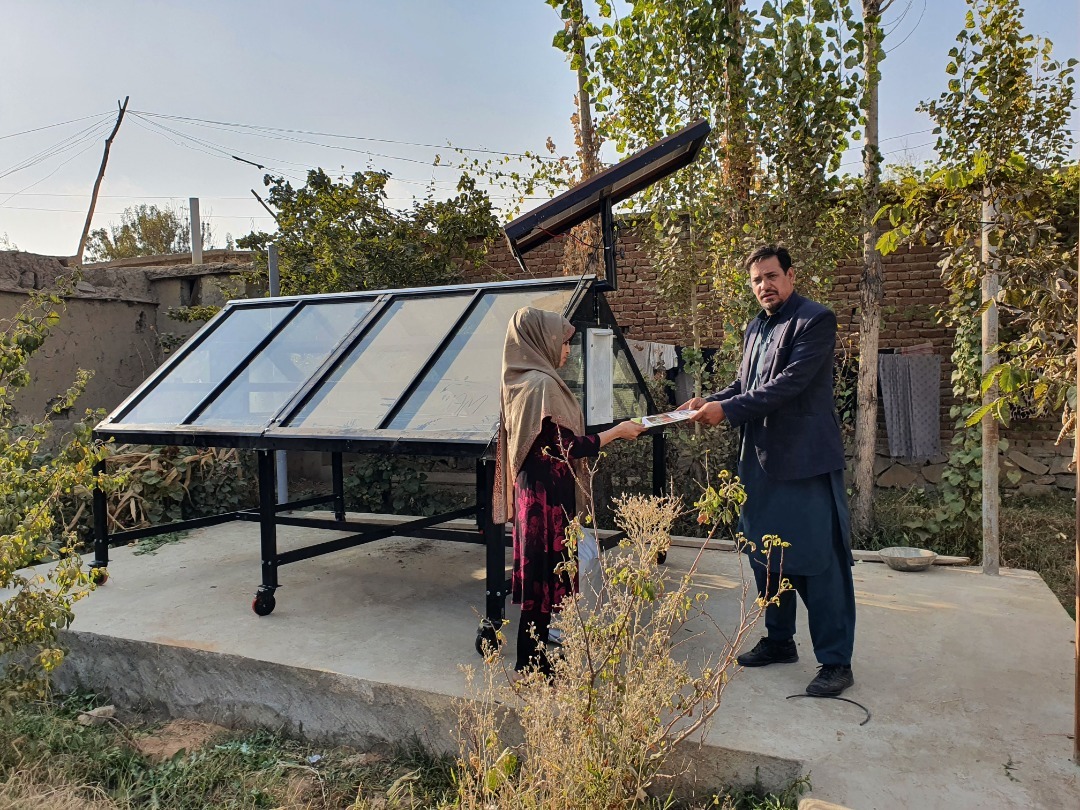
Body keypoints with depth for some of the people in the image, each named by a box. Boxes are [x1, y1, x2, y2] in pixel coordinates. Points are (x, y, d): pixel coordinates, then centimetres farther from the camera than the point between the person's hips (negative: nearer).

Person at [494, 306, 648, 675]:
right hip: (547, 496, -10)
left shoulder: (522, 381, 9)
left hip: (534, 490, 10)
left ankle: (533, 657, 29)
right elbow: (568, 447, -19)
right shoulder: (542, 384, -20)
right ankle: (533, 666, 13)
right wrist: (617, 431, -9)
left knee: (539, 575, 17)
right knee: (545, 576, 1)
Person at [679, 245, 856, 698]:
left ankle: (835, 661, 10)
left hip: (807, 461, -8)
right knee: (765, 555, 15)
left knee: (820, 562, -2)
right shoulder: (755, 329, 16)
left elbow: (789, 383, -19)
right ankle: (779, 641, 32)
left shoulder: (816, 321, -9)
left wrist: (727, 409, -21)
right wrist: (708, 402, -4)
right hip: (761, 459, 8)